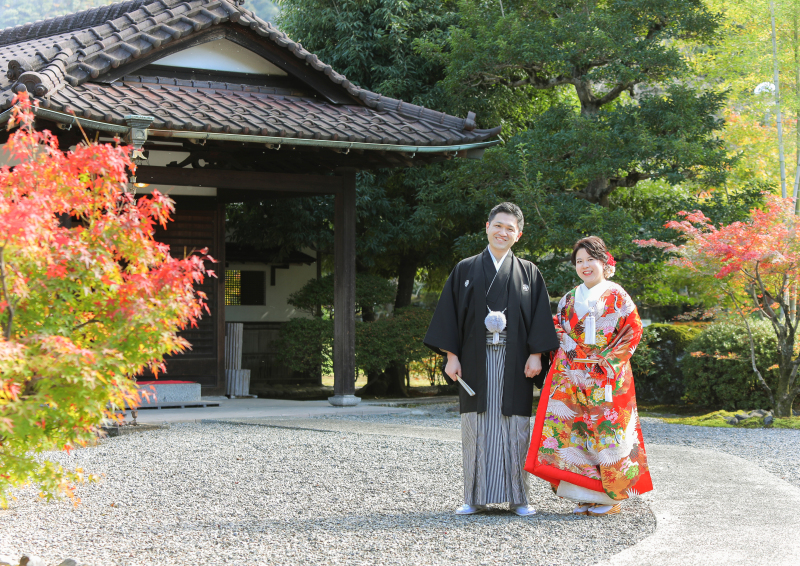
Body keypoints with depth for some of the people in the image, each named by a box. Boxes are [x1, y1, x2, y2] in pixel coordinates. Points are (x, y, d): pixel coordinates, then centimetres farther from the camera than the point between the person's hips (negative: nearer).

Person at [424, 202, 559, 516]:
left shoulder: (528, 272, 9)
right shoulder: (466, 270, 9)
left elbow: (540, 316, 5)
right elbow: (449, 313, 5)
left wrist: (536, 354, -6)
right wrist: (451, 355, -3)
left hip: (514, 361, 0)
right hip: (476, 361, 0)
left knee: (514, 427, -1)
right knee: (476, 426, 0)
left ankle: (517, 497, 6)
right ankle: (476, 498, 6)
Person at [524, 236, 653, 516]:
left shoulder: (617, 296, 2)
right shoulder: (569, 300, 15)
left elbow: (633, 331, -3)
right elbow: (559, 334, 16)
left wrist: (607, 360, -11)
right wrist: (571, 358, 0)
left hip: (608, 378, -4)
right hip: (572, 378, 4)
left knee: (606, 433, -6)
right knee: (575, 431, -3)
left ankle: (611, 497, 2)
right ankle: (586, 495, 3)